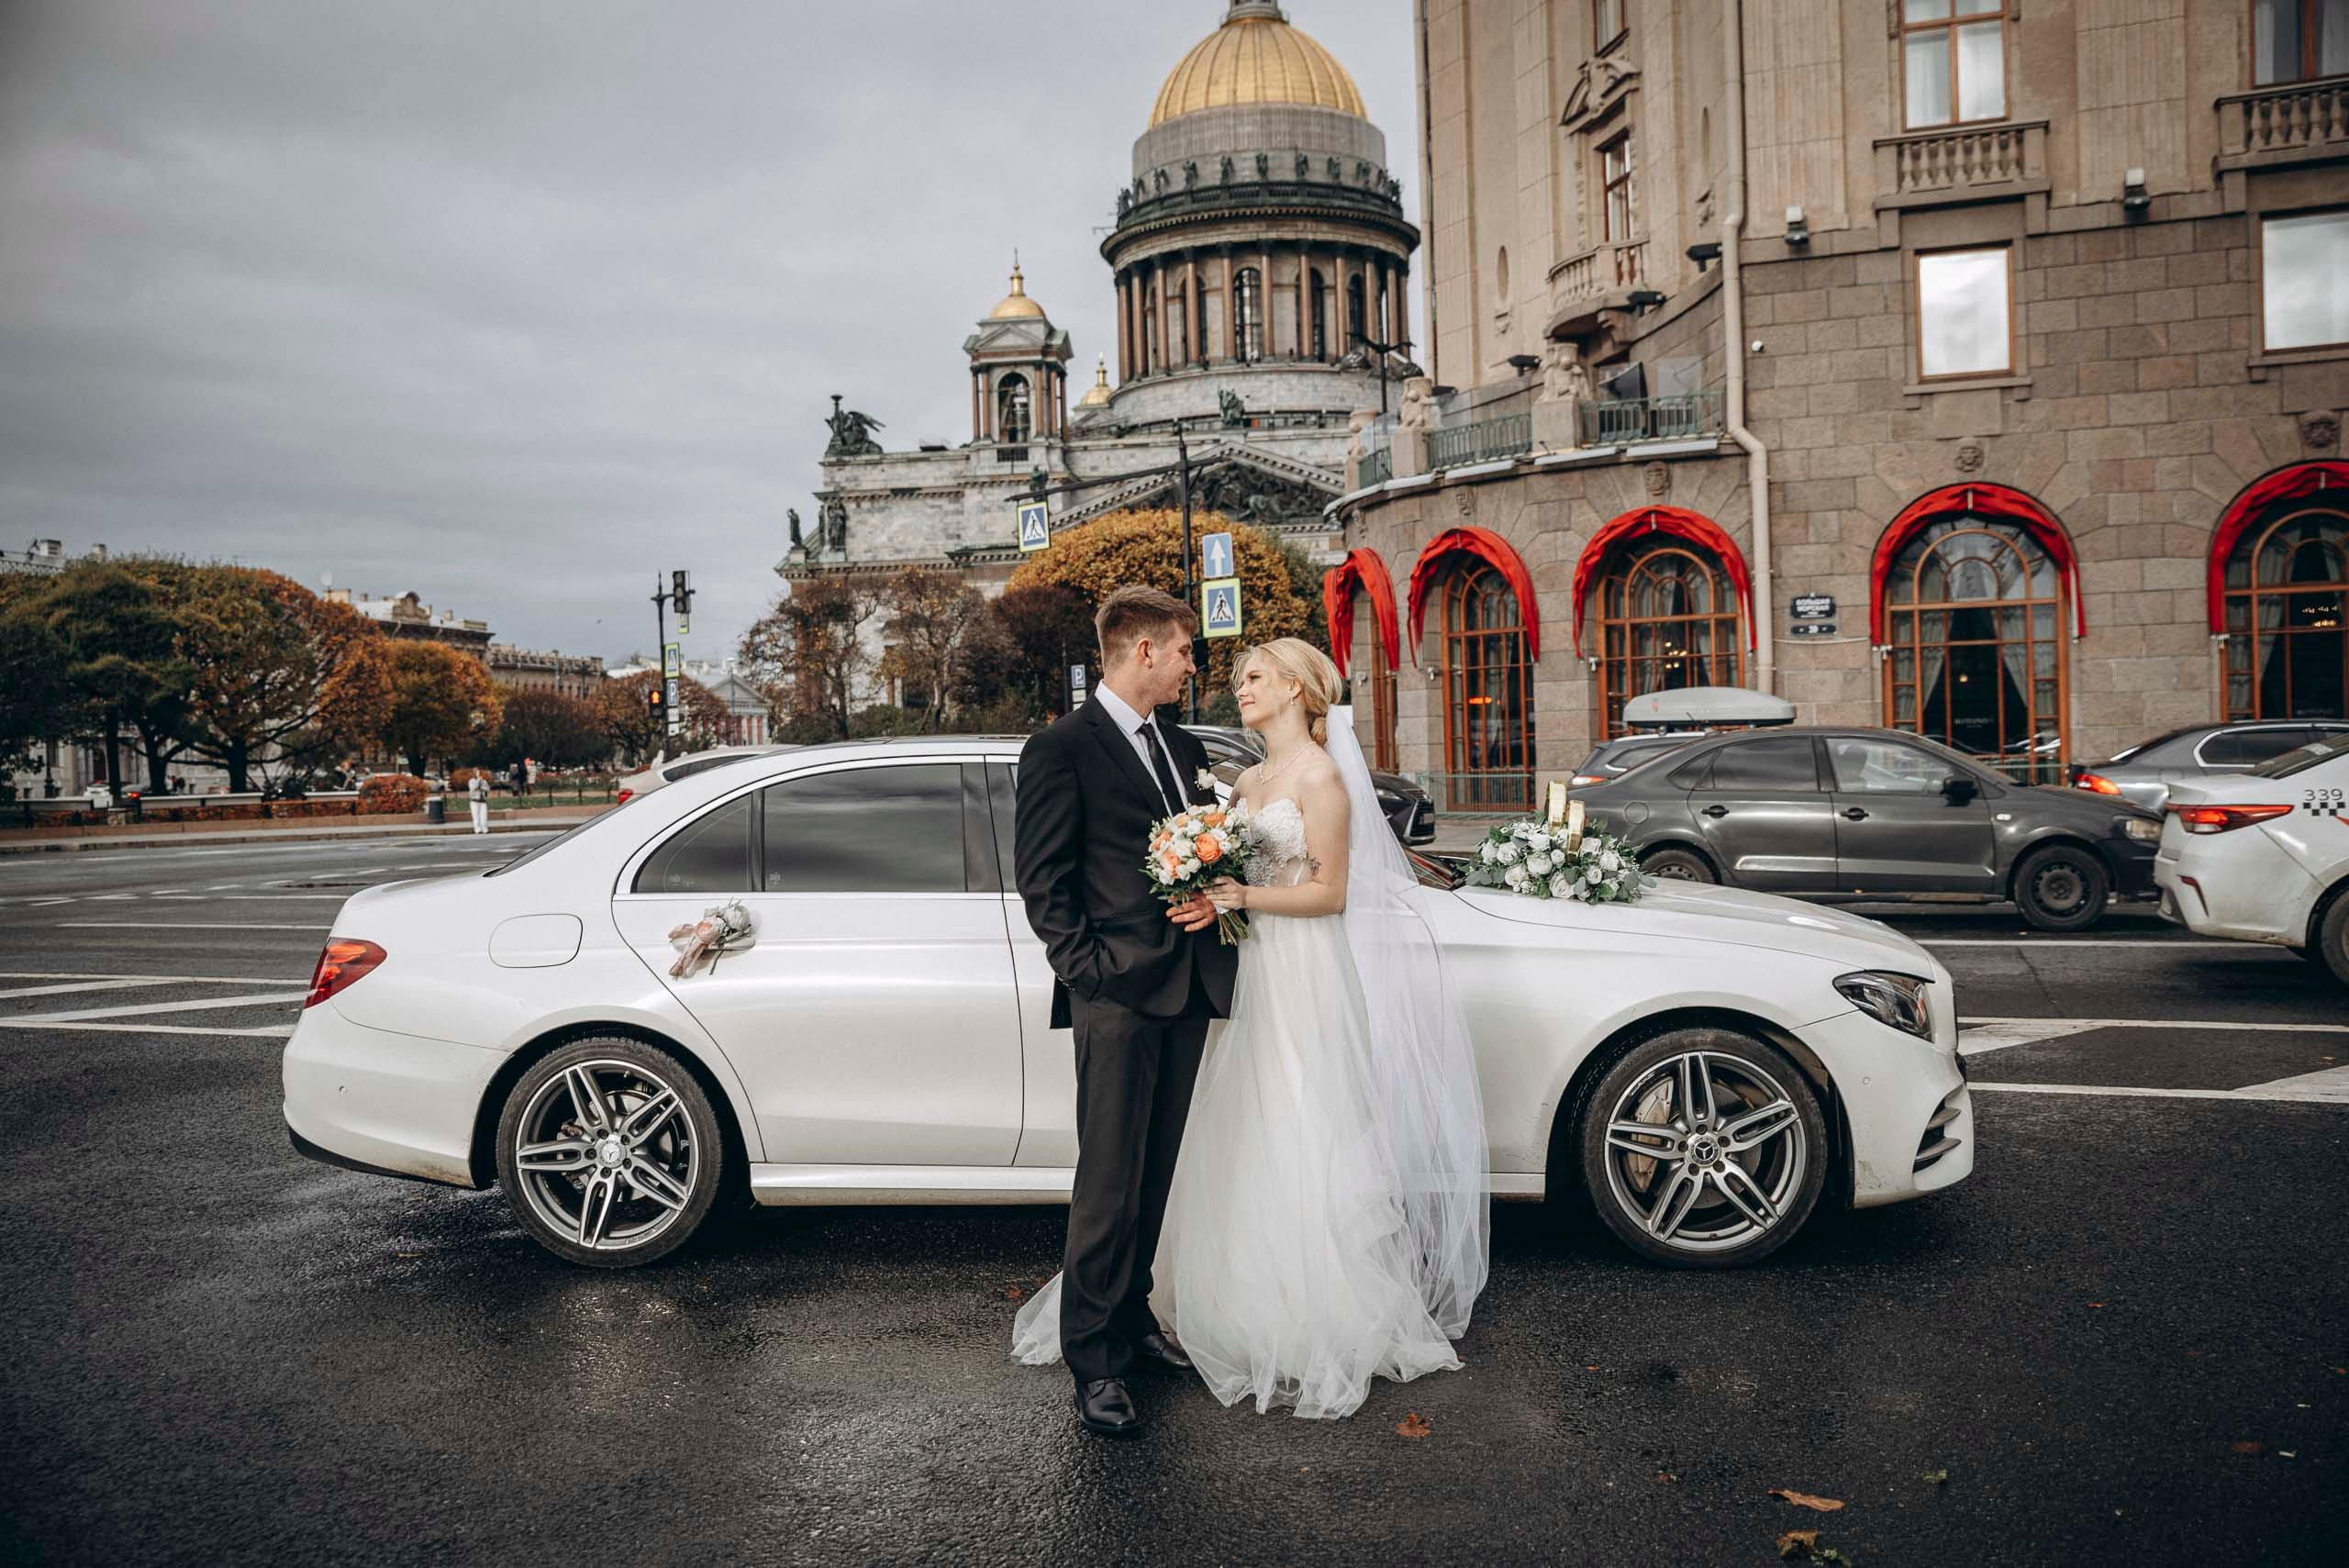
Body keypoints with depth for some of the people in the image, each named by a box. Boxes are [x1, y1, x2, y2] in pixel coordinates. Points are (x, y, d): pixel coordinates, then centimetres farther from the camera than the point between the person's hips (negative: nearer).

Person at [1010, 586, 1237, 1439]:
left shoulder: (1185, 749, 17)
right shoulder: (1062, 747, -5)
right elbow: (1041, 879, -8)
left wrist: (1215, 894, -1)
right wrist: (1088, 969, -13)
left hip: (1188, 986, 7)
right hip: (1119, 992, -7)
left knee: (1154, 1173, 15)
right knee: (1109, 1181, -3)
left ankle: (1131, 1317, 28)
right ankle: (1092, 1357, 7)